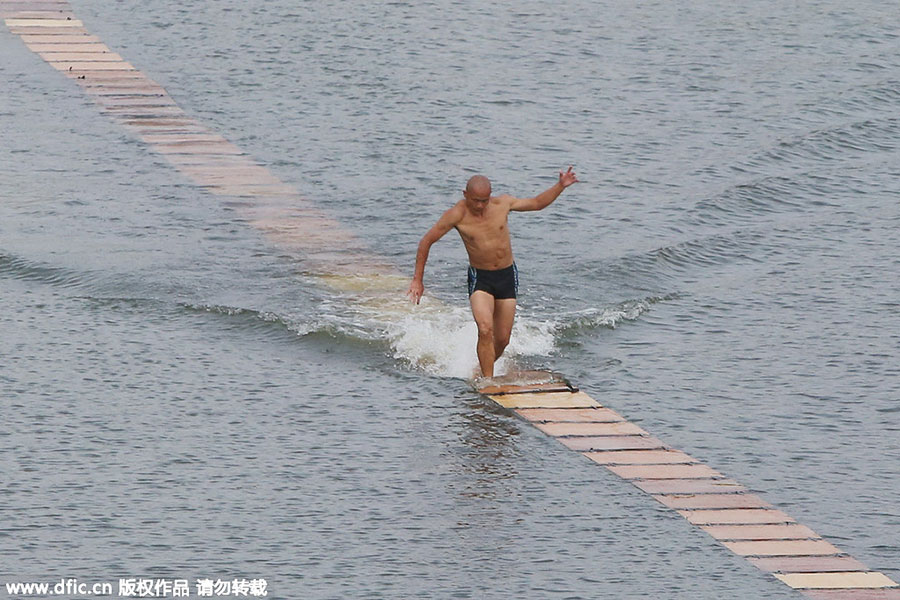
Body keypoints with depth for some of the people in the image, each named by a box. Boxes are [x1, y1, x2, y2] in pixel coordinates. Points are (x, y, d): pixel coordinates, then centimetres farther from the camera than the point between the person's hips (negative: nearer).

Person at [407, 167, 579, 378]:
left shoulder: (502, 203, -5)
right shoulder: (457, 215, -14)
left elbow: (537, 203, 12)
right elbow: (427, 241, -5)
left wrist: (561, 186, -1)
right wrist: (418, 280, -4)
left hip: (507, 276, 3)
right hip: (480, 279, -3)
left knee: (502, 339, 3)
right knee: (485, 329, -25)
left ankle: (482, 369, 28)